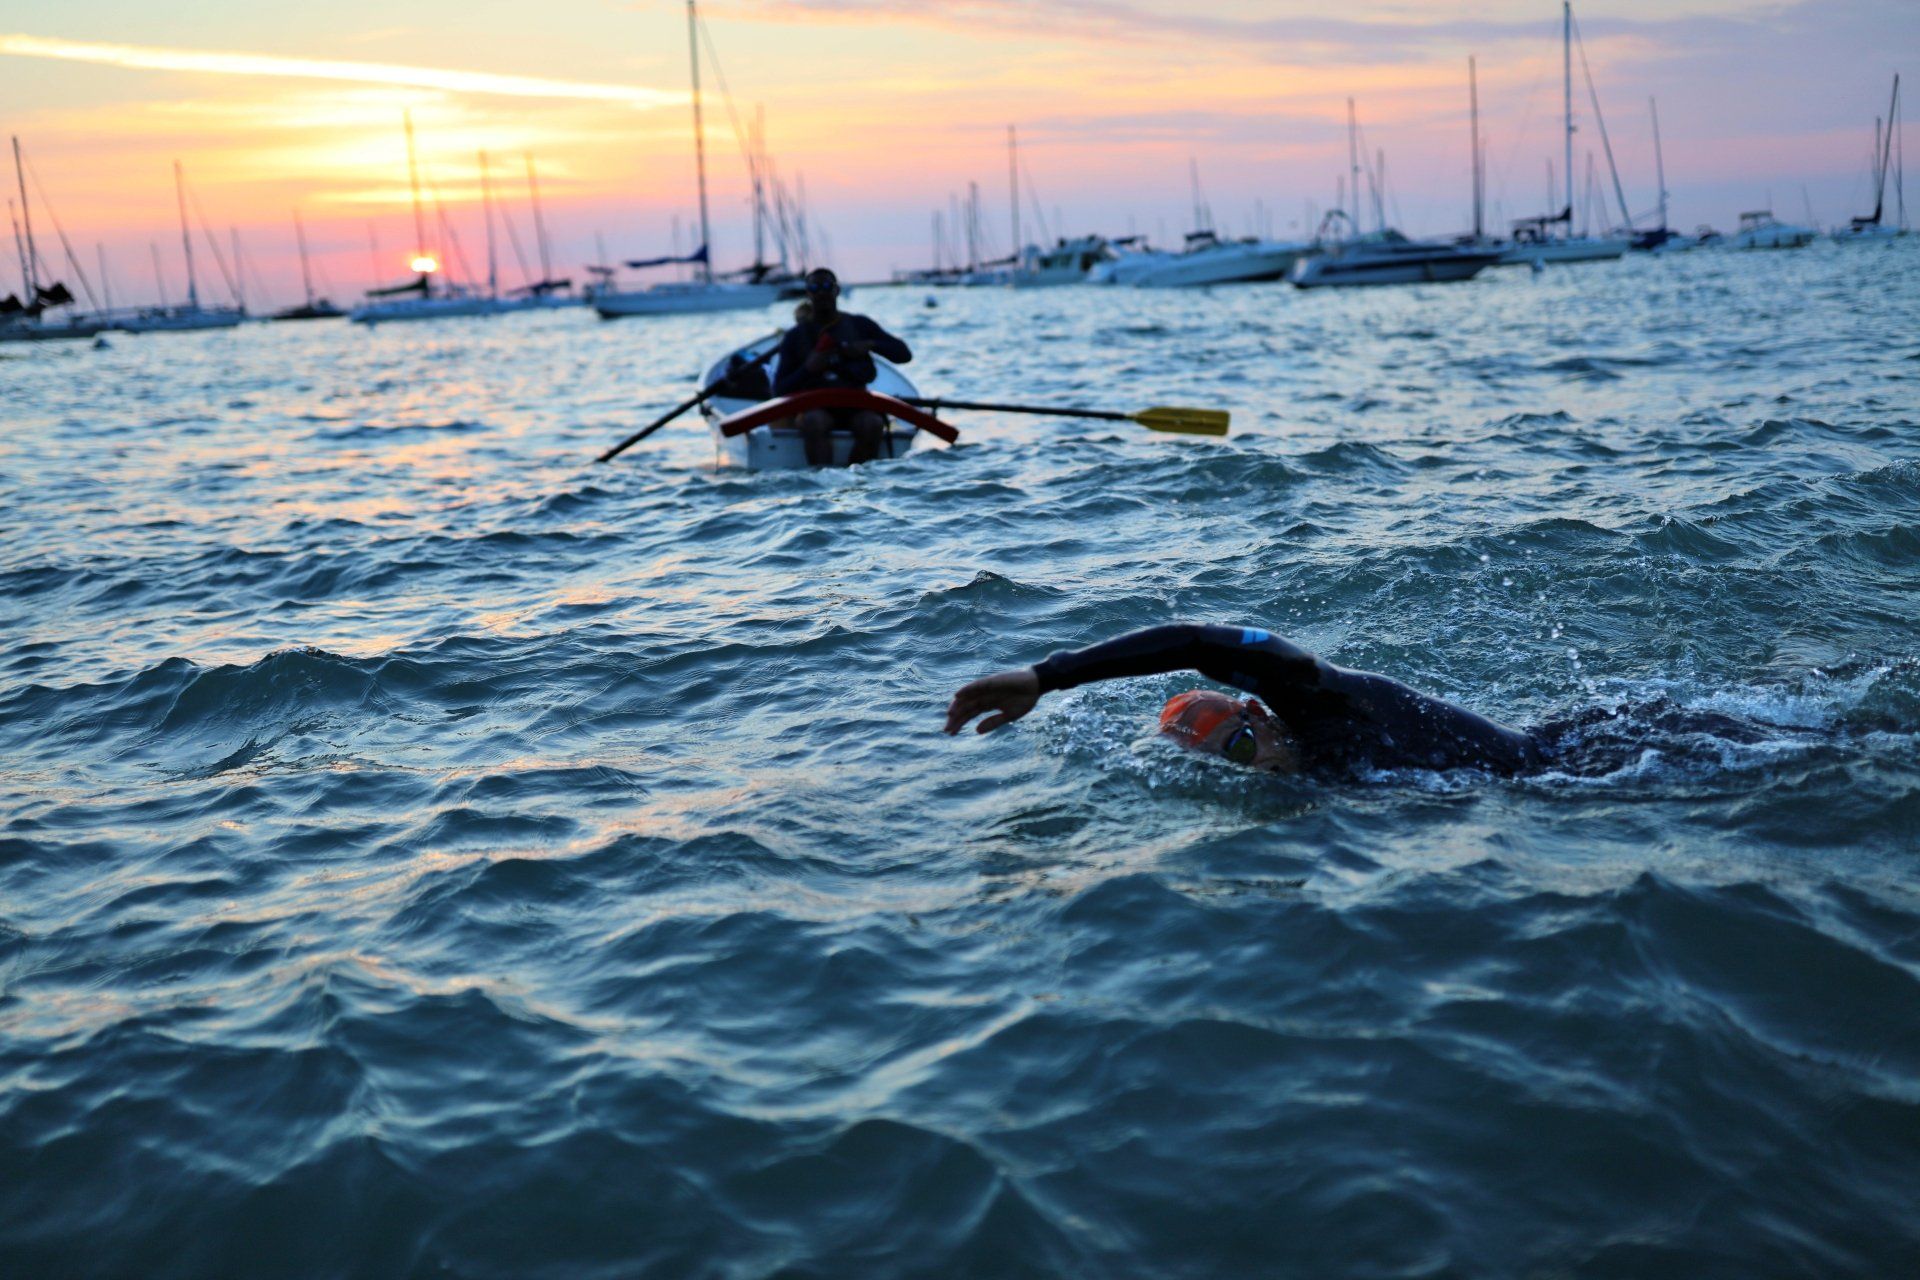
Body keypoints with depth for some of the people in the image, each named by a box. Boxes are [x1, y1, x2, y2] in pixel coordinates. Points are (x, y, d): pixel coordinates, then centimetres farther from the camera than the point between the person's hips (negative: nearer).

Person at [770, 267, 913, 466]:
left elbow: (904, 354, 8)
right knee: (814, 421, -35)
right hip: (815, 407, -1)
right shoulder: (796, 336, 8)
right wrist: (807, 369, -14)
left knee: (872, 423, -32)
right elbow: (779, 390, 3)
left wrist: (871, 345, -10)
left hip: (855, 406, 1)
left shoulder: (859, 325, 11)